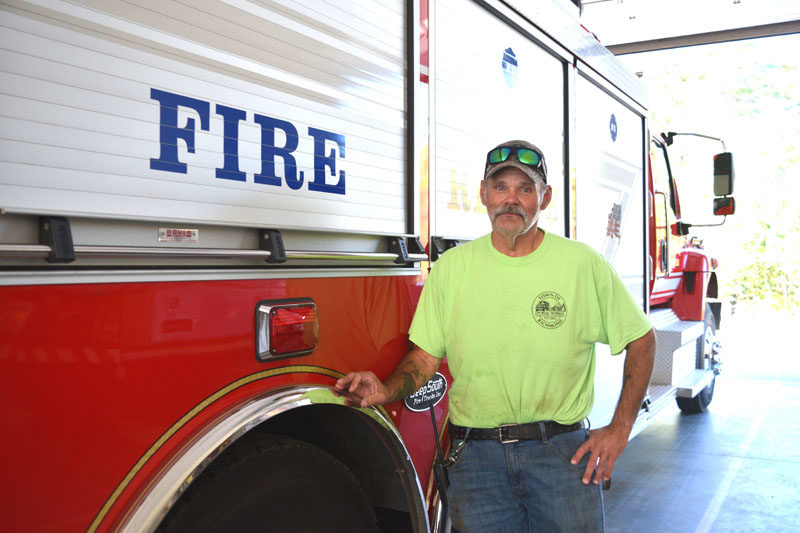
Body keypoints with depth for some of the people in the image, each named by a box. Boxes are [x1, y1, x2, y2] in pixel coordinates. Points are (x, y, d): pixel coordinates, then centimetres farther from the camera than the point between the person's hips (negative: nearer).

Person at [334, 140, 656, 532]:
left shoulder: (583, 264, -1)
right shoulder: (451, 267, 2)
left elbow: (641, 340, 6)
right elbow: (426, 355, 3)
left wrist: (619, 430, 0)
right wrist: (385, 391, -17)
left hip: (561, 453, 0)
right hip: (475, 453, 1)